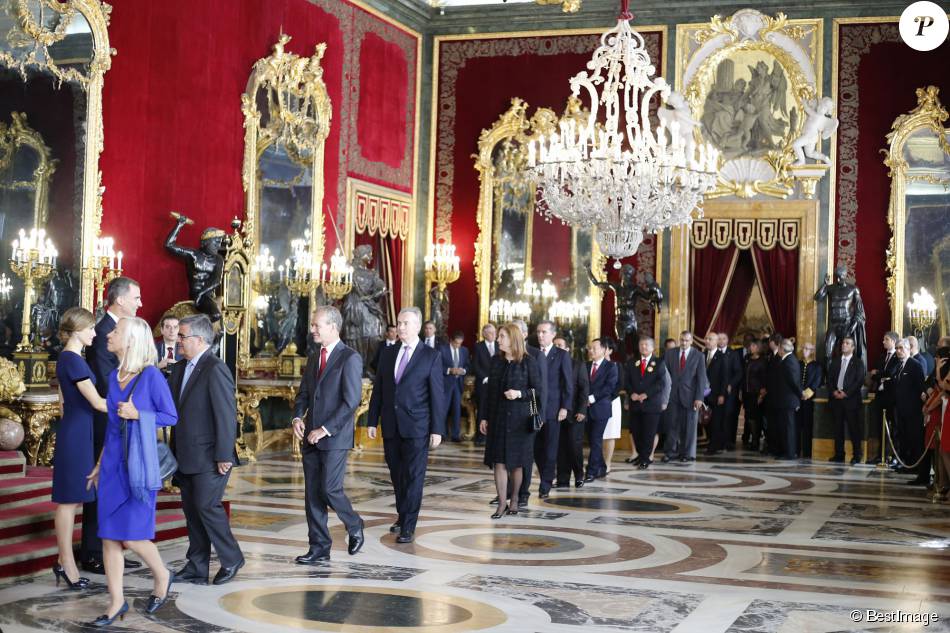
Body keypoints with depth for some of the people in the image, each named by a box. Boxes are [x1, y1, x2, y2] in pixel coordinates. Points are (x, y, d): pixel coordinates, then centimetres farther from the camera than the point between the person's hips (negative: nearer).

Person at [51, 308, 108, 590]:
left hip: (72, 432, 10)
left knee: (71, 499, 13)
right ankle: (67, 565, 3)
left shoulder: (65, 358, 12)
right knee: (69, 500, -3)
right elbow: (97, 402, -18)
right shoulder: (73, 360, -18)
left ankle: (64, 561, 19)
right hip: (76, 433, -10)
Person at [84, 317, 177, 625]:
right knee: (109, 536, 4)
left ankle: (162, 576, 22)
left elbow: (171, 416, -5)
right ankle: (116, 602, 12)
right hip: (113, 461, 6)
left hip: (139, 463, -6)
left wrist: (138, 415, -19)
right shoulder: (114, 377, 8)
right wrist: (100, 464, 19)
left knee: (132, 536, -6)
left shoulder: (152, 376, -11)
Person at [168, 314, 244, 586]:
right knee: (191, 509, 10)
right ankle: (196, 568, 18)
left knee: (207, 506, -7)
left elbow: (227, 415, -17)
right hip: (187, 458, 9)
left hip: (209, 458, -8)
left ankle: (231, 559, 10)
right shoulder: (180, 369, 13)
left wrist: (224, 456, -18)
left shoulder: (215, 369, -15)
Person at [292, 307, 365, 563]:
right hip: (310, 437, 7)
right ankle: (319, 547, 13)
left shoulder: (350, 358, -9)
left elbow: (351, 401, -15)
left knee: (329, 489, -10)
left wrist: (325, 429, -17)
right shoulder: (313, 359, 15)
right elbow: (303, 394, 18)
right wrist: (297, 417, -3)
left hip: (335, 437, -7)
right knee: (312, 493, 6)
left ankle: (354, 526, 17)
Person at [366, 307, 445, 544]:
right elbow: (378, 390, 13)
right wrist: (372, 421, 8)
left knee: (413, 477, -3)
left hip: (416, 427, -4)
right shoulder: (387, 354, 10)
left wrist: (437, 430, -9)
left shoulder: (431, 356, -2)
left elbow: (437, 395, -4)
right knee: (397, 475, 12)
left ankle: (408, 527, 1)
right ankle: (403, 517, 28)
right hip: (391, 426, 4)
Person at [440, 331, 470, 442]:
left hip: (459, 382, 4)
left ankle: (455, 434, 11)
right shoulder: (442, 349, -4)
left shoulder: (464, 350, 10)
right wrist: (449, 370, -20)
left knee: (457, 409, 5)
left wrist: (463, 370, -10)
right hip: (446, 382, -4)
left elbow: (467, 366, 12)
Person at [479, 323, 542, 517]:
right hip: (497, 419, 3)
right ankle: (502, 504, 1)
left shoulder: (528, 363, -5)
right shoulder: (496, 361, 8)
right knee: (498, 461, -2)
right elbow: (488, 390, 10)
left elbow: (537, 390, -4)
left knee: (516, 462, 6)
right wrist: (483, 417, 7)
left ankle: (514, 500, 21)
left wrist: (520, 394, -21)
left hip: (519, 419, -3)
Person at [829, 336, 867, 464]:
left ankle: (857, 455, -1)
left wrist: (846, 393, -15)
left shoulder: (858, 362, 2)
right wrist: (834, 391, -5)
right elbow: (830, 379, 13)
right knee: (838, 427, 5)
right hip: (836, 398, 4)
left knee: (854, 428, -5)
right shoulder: (835, 361, 17)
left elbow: (859, 381, -8)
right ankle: (839, 454, 9)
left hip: (851, 399, -4)